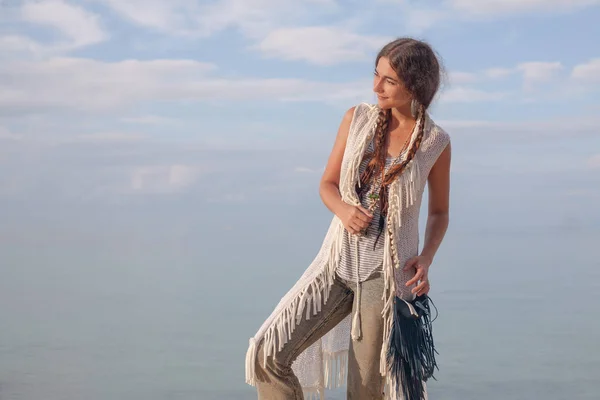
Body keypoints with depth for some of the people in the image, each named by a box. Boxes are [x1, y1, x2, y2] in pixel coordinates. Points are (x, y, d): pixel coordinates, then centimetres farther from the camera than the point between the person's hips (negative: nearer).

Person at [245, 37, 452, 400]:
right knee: (268, 354, -9)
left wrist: (426, 258, -11)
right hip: (339, 262, 3)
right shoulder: (357, 118, -1)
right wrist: (343, 210, -16)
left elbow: (439, 212, 7)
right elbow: (327, 185, 7)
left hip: (388, 271, -3)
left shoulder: (436, 142, -6)